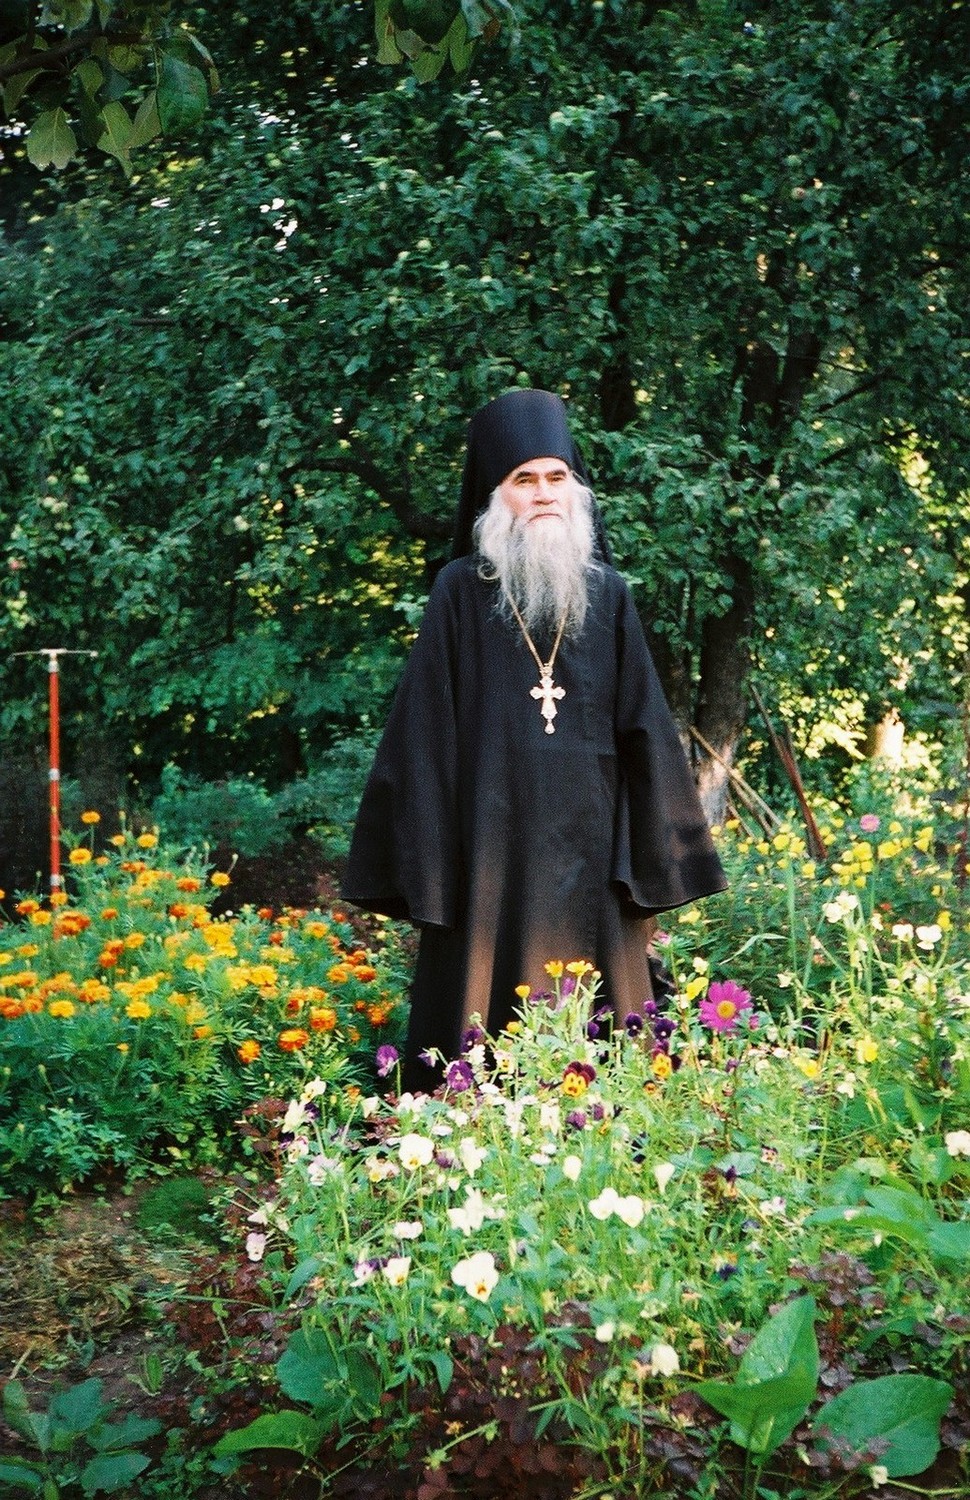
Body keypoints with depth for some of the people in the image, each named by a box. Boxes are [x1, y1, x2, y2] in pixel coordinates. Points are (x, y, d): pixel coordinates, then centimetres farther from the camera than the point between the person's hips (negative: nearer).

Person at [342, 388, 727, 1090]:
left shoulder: (608, 593, 8)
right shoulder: (461, 592, 1)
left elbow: (643, 730, 8)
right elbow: (425, 734, -1)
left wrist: (654, 867, 4)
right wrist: (426, 873, -6)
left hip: (586, 849, 3)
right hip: (492, 849, -2)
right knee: (487, 1030, -1)